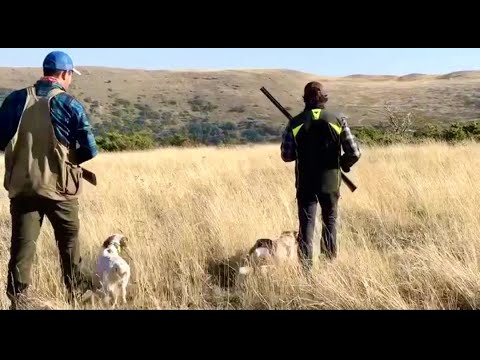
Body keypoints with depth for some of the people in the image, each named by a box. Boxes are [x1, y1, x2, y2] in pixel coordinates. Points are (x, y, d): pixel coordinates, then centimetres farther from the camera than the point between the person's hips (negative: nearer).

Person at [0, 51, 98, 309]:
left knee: (23, 242, 8)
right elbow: (89, 150, -9)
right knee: (69, 239, 17)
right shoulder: (70, 105, -9)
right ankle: (76, 287, 31)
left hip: (21, 185, 2)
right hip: (58, 186, -2)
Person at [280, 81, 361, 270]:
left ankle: (306, 267, -2)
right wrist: (344, 164, 13)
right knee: (330, 221, 17)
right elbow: (354, 153, -8)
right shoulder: (338, 120, -7)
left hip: (305, 183, 0)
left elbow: (286, 156, 1)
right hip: (330, 182, 1)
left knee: (306, 224, 5)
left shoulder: (294, 123, -6)